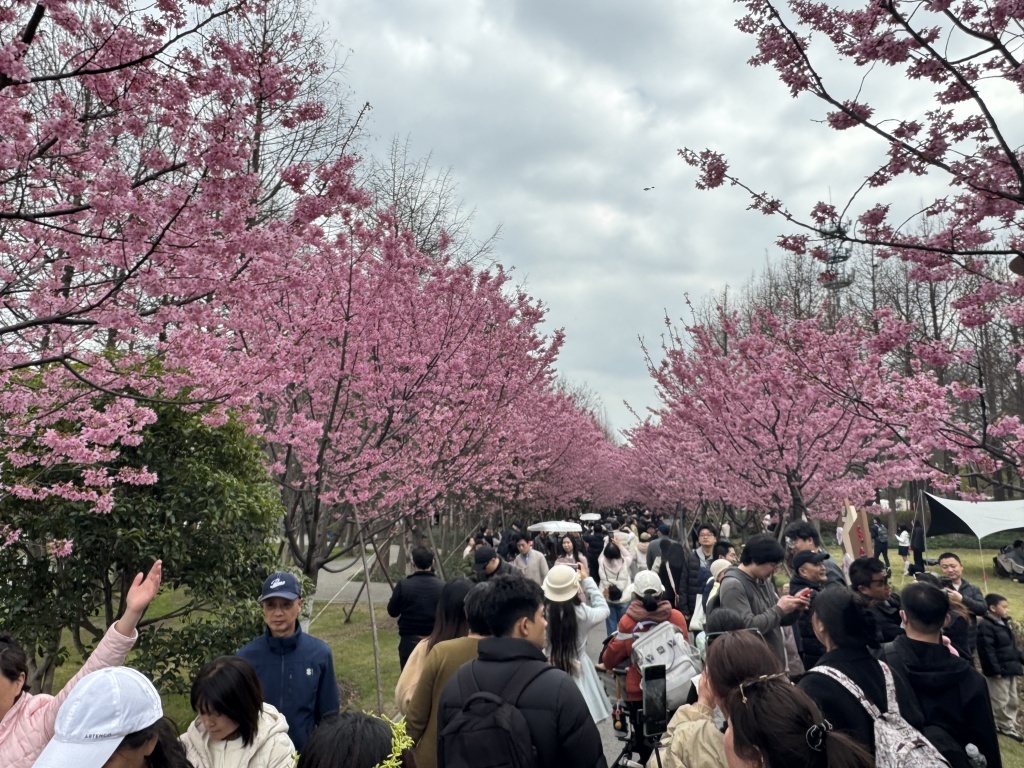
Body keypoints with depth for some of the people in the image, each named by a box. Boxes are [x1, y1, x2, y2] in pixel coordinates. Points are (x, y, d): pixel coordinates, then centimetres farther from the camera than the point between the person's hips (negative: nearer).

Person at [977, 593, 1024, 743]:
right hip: (998, 671, -10)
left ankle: (1008, 725, 27)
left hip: (1010, 669, 10)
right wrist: (996, 669, -23)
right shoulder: (985, 625, -19)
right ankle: (1006, 726, 12)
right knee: (1000, 702, 0)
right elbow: (987, 650, -22)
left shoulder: (1004, 623, 12)